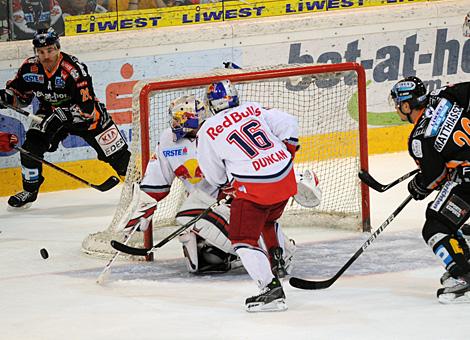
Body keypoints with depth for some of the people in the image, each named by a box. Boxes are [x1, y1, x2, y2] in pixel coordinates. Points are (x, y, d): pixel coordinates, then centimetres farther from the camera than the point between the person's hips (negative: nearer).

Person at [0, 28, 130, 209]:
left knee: (117, 153, -9)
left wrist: (63, 115, -40)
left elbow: (87, 107, -30)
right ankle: (29, 191, 7)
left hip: (88, 113, -4)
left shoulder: (74, 70, -30)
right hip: (51, 114, 4)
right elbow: (20, 94, 4)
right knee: (31, 147, -12)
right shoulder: (30, 68, -14)